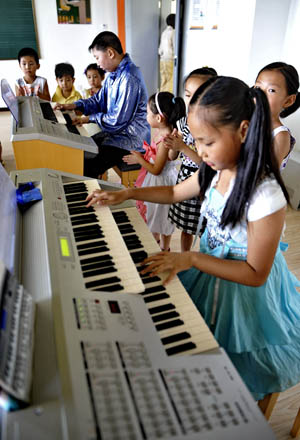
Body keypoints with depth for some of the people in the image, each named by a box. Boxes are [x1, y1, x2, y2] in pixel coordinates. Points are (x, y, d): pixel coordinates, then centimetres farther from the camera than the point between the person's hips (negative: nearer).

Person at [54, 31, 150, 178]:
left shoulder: (130, 78, -22)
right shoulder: (113, 74, 11)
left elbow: (118, 121, -24)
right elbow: (99, 100, 24)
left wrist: (91, 118, -10)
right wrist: (76, 105, 9)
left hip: (130, 140, -10)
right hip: (115, 132, 10)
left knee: (87, 167, -20)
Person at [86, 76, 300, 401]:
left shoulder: (266, 197, -31)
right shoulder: (216, 170, -9)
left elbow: (255, 274, -25)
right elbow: (175, 192, 9)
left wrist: (191, 259, -30)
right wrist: (125, 194, 2)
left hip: (243, 292, -7)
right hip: (208, 272, 7)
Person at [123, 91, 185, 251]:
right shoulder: (160, 131, -2)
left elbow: (156, 169, -23)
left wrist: (139, 160, -12)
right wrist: (141, 156, 2)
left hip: (161, 181, -9)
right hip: (153, 179, 9)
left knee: (162, 216, 10)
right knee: (152, 213, 25)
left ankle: (164, 250, 32)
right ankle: (155, 243, 47)